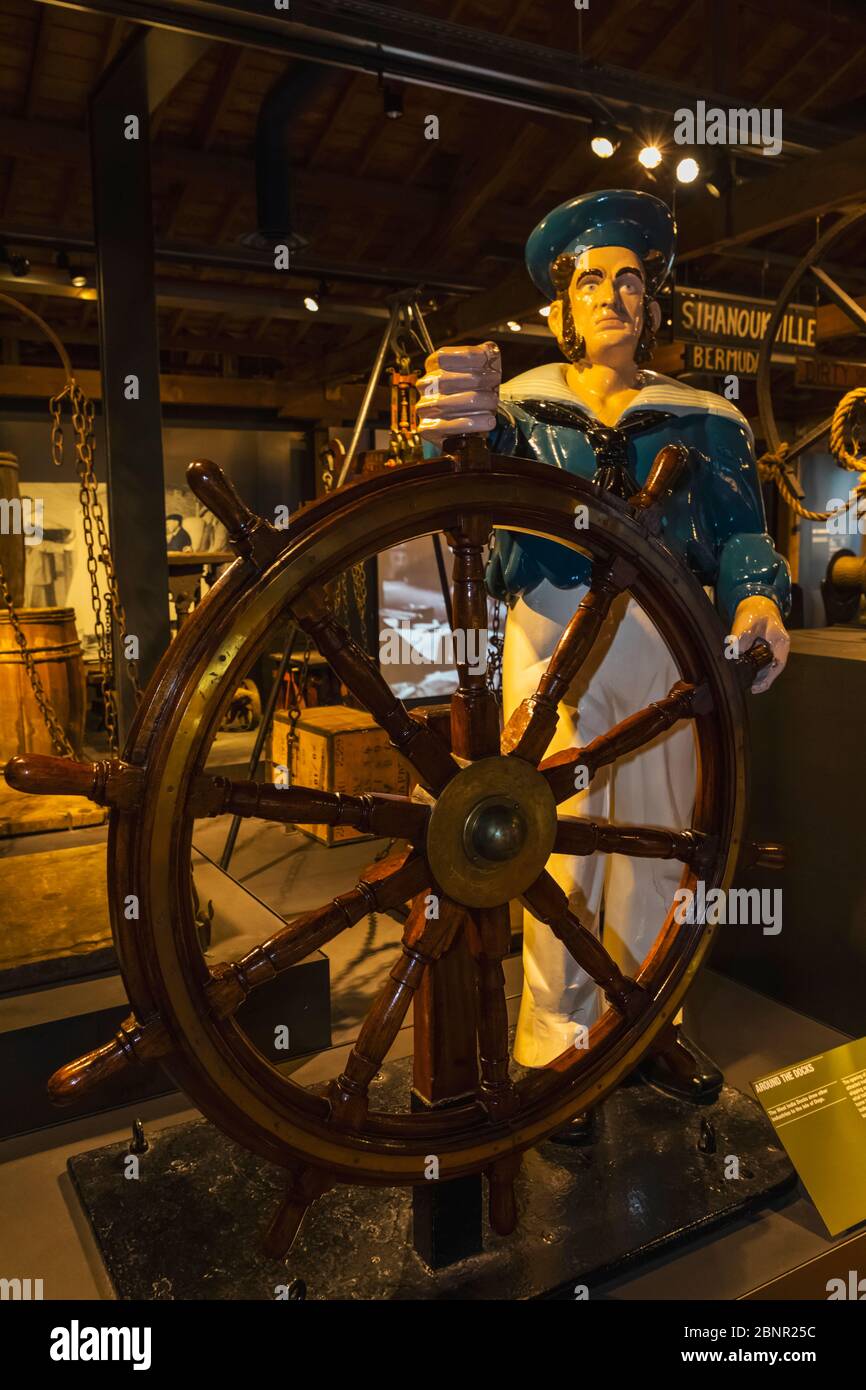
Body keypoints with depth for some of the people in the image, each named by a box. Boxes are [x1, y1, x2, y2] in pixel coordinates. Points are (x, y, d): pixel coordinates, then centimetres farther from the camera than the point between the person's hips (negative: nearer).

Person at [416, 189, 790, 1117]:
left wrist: (757, 596, -19)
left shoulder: (702, 417, 14)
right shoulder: (521, 403, 9)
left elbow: (738, 528, 4)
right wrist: (464, 430, -36)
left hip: (663, 640, 2)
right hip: (553, 634, -2)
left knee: (655, 831, 7)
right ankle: (556, 1045, 12)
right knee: (563, 842, -3)